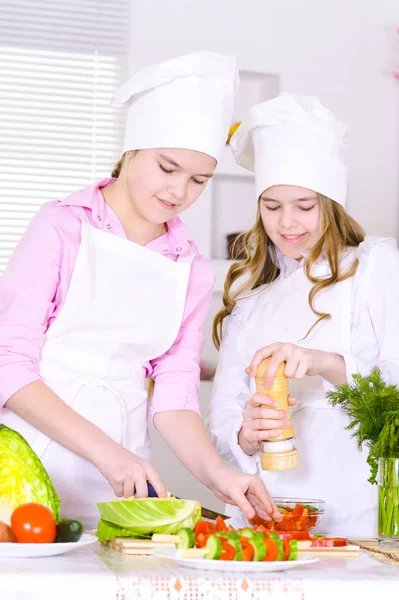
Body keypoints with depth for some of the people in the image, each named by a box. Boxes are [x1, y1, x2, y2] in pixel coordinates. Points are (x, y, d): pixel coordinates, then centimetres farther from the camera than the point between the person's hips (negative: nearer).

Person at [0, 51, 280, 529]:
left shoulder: (192, 271, 10)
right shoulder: (64, 226, -3)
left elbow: (173, 394, 8)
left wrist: (216, 473, -10)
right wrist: (104, 450, -18)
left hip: (121, 481, 4)